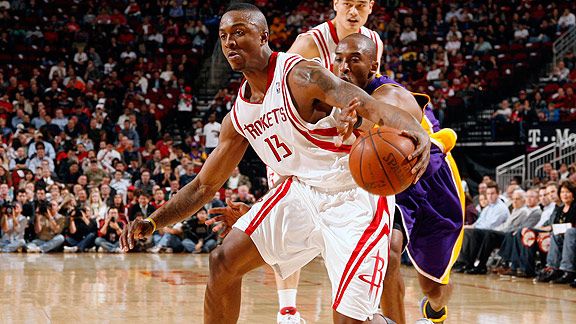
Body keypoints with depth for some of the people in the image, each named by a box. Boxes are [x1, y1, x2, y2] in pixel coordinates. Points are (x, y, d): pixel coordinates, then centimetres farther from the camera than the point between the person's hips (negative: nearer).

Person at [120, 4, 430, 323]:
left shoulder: (299, 76, -20)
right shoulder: (239, 116, 4)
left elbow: (375, 109, -33)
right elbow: (203, 186, 12)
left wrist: (415, 131, -55)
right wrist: (153, 222, -1)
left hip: (355, 197, -7)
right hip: (302, 190, 7)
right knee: (223, 262, 0)